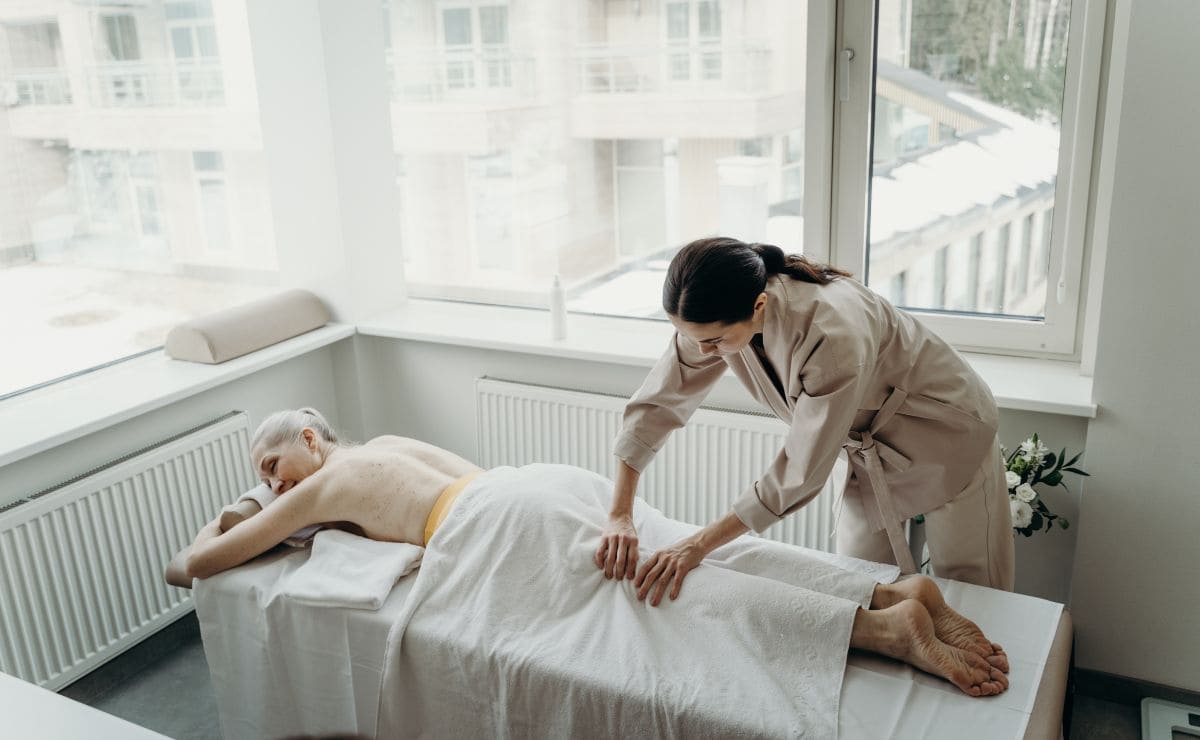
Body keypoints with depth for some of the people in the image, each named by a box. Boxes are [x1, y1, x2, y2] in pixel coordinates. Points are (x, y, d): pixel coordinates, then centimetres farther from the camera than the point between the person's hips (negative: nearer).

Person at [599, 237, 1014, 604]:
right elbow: (656, 403, -13)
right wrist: (619, 514, -19)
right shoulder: (715, 317, -22)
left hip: (948, 436, -5)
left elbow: (800, 473, -34)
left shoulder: (832, 333, -41)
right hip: (873, 449, 6)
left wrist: (699, 545, -29)